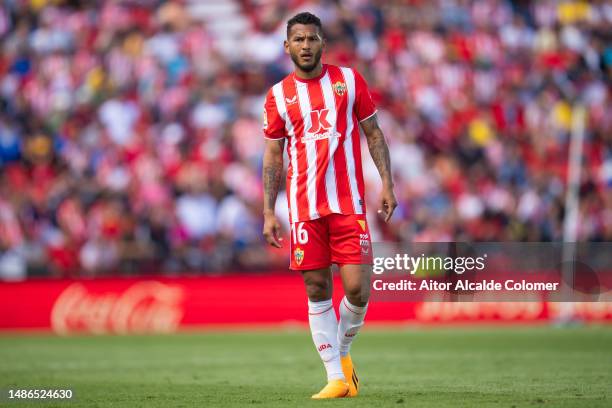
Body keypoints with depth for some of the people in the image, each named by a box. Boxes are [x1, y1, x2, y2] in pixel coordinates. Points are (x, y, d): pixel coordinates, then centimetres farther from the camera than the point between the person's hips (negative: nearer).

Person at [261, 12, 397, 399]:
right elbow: (273, 155, 9)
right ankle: (337, 378, 6)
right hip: (304, 207, 1)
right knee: (317, 291, 0)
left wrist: (387, 183, 0)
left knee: (357, 290, -9)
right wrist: (269, 213, 3)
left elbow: (373, 133, 9)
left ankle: (343, 350, 19)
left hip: (349, 203, -1)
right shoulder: (278, 95, 6)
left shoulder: (349, 79, 5)